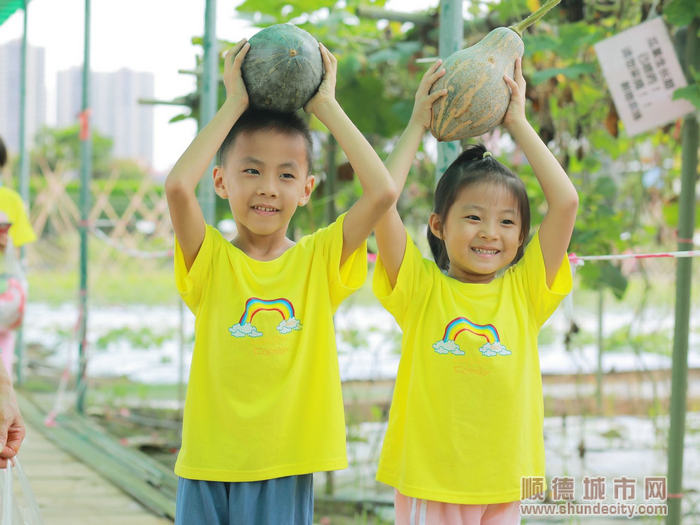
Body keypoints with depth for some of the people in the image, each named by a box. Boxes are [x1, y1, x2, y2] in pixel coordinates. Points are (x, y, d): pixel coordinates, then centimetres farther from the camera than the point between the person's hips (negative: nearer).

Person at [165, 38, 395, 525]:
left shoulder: (319, 259, 1)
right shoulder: (210, 259, -2)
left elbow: (383, 191, -13)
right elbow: (178, 185, -20)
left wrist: (326, 106, -5)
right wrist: (235, 105, -10)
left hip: (286, 470, 0)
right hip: (209, 469, 0)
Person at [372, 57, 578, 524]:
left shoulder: (523, 290, 4)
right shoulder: (421, 287, -1)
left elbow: (566, 201, -4)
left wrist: (518, 122, 2)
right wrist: (418, 123, -4)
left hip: (502, 487, 2)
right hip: (427, 484, -2)